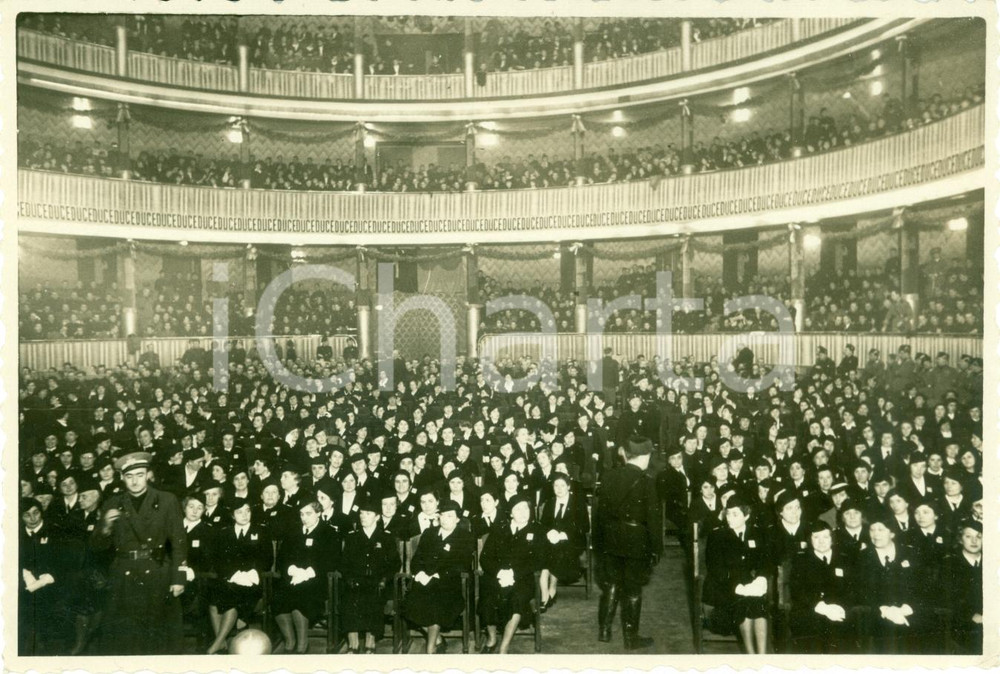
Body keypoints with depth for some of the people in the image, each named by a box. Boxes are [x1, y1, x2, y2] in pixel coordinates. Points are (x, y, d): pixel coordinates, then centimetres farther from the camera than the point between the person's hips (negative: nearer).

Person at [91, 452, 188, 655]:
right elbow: (99, 545, 6)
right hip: (125, 578, 2)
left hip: (158, 577, -2)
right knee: (122, 638, 4)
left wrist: (179, 578, -8)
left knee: (159, 636, 5)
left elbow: (178, 542, -2)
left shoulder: (167, 501, -1)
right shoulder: (114, 504, 7)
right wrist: (106, 526, -15)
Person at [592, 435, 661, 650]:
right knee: (632, 590, 8)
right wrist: (656, 549, -5)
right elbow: (653, 518, -14)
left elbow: (600, 510, 5)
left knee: (610, 584, 17)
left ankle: (604, 630, 26)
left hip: (611, 539, 4)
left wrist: (599, 541, 15)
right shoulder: (646, 482, -16)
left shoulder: (611, 477, -2)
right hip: (636, 542, -4)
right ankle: (631, 638, 18)